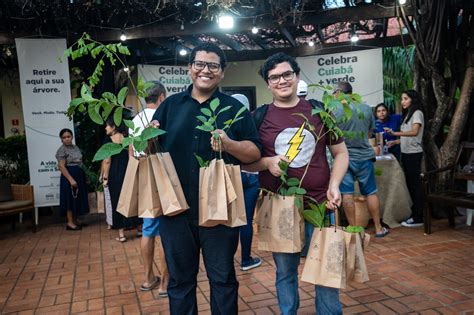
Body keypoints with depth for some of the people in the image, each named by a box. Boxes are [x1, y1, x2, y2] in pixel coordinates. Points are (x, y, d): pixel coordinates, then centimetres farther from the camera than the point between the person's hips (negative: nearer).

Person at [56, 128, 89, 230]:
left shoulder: (75, 147, 12)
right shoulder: (62, 150, -12)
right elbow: (61, 166, -18)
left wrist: (85, 175, 16)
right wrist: (71, 179, -25)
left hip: (79, 175, 8)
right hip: (69, 176, -8)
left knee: (77, 198, 11)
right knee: (70, 199, -5)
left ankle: (75, 221, 20)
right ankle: (70, 223, 1)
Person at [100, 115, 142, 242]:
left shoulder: (108, 139, -7)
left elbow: (107, 160, -11)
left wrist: (105, 177, -4)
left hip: (114, 174, -3)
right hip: (128, 172, 3)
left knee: (117, 202, 5)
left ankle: (121, 234, 7)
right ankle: (139, 229, 21)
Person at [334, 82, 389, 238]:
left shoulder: (334, 112, -11)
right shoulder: (366, 108, 0)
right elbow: (370, 132, 11)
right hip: (364, 156, 3)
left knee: (347, 194, 5)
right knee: (371, 193, 11)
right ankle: (378, 228, 20)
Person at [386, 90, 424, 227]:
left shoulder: (417, 113, -8)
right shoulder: (406, 114, 18)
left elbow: (414, 132, -25)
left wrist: (395, 133, -35)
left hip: (414, 154, -8)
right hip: (406, 153, 9)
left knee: (415, 184, -6)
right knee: (410, 184, 12)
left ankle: (418, 218, -1)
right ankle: (414, 214, 20)